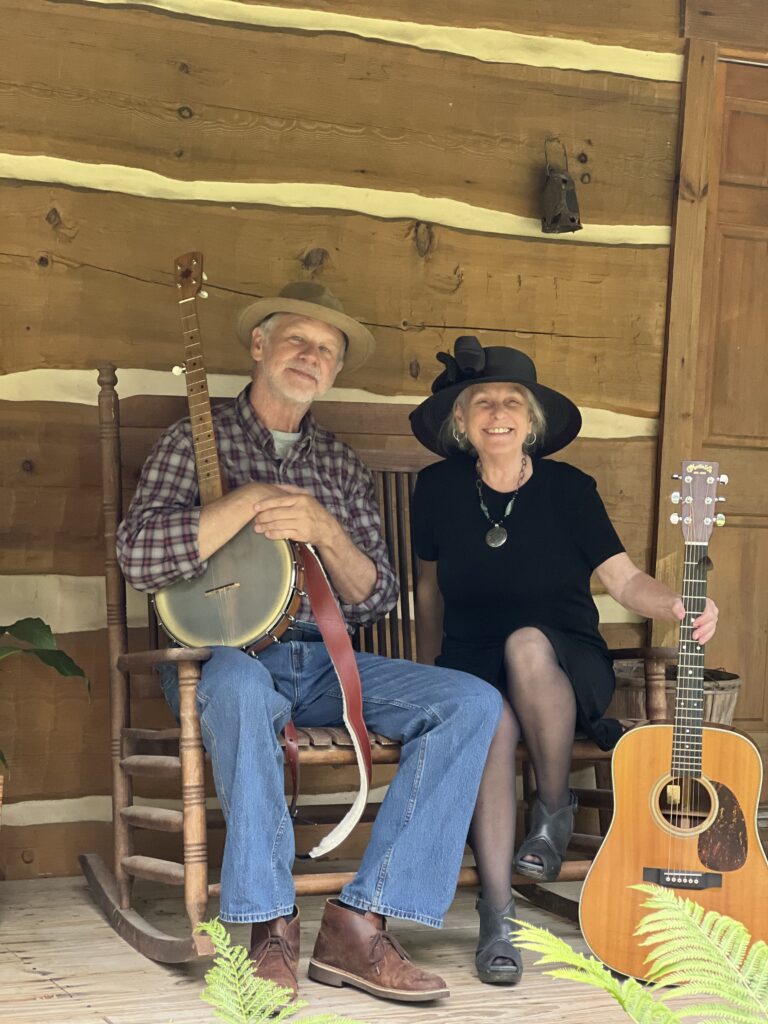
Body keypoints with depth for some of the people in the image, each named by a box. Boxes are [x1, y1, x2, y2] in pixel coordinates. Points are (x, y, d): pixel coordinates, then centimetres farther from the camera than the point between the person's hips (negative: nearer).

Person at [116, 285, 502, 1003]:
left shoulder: (342, 468, 18)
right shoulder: (197, 441, 7)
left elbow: (375, 599, 9)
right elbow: (138, 558, -10)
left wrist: (324, 531, -10)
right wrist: (256, 499, -13)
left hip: (323, 664, 5)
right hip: (221, 655, -4)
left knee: (473, 701, -18)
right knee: (242, 686, -41)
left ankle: (359, 923, -24)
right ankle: (270, 925, -30)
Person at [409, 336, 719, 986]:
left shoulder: (568, 488, -3)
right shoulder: (439, 489, 2)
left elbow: (624, 579, -6)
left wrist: (678, 604, -26)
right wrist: (427, 673, 13)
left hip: (566, 666, -1)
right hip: (471, 665, 1)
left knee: (526, 645, -38)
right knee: (493, 720, -36)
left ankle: (555, 809, -14)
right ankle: (497, 916, -32)